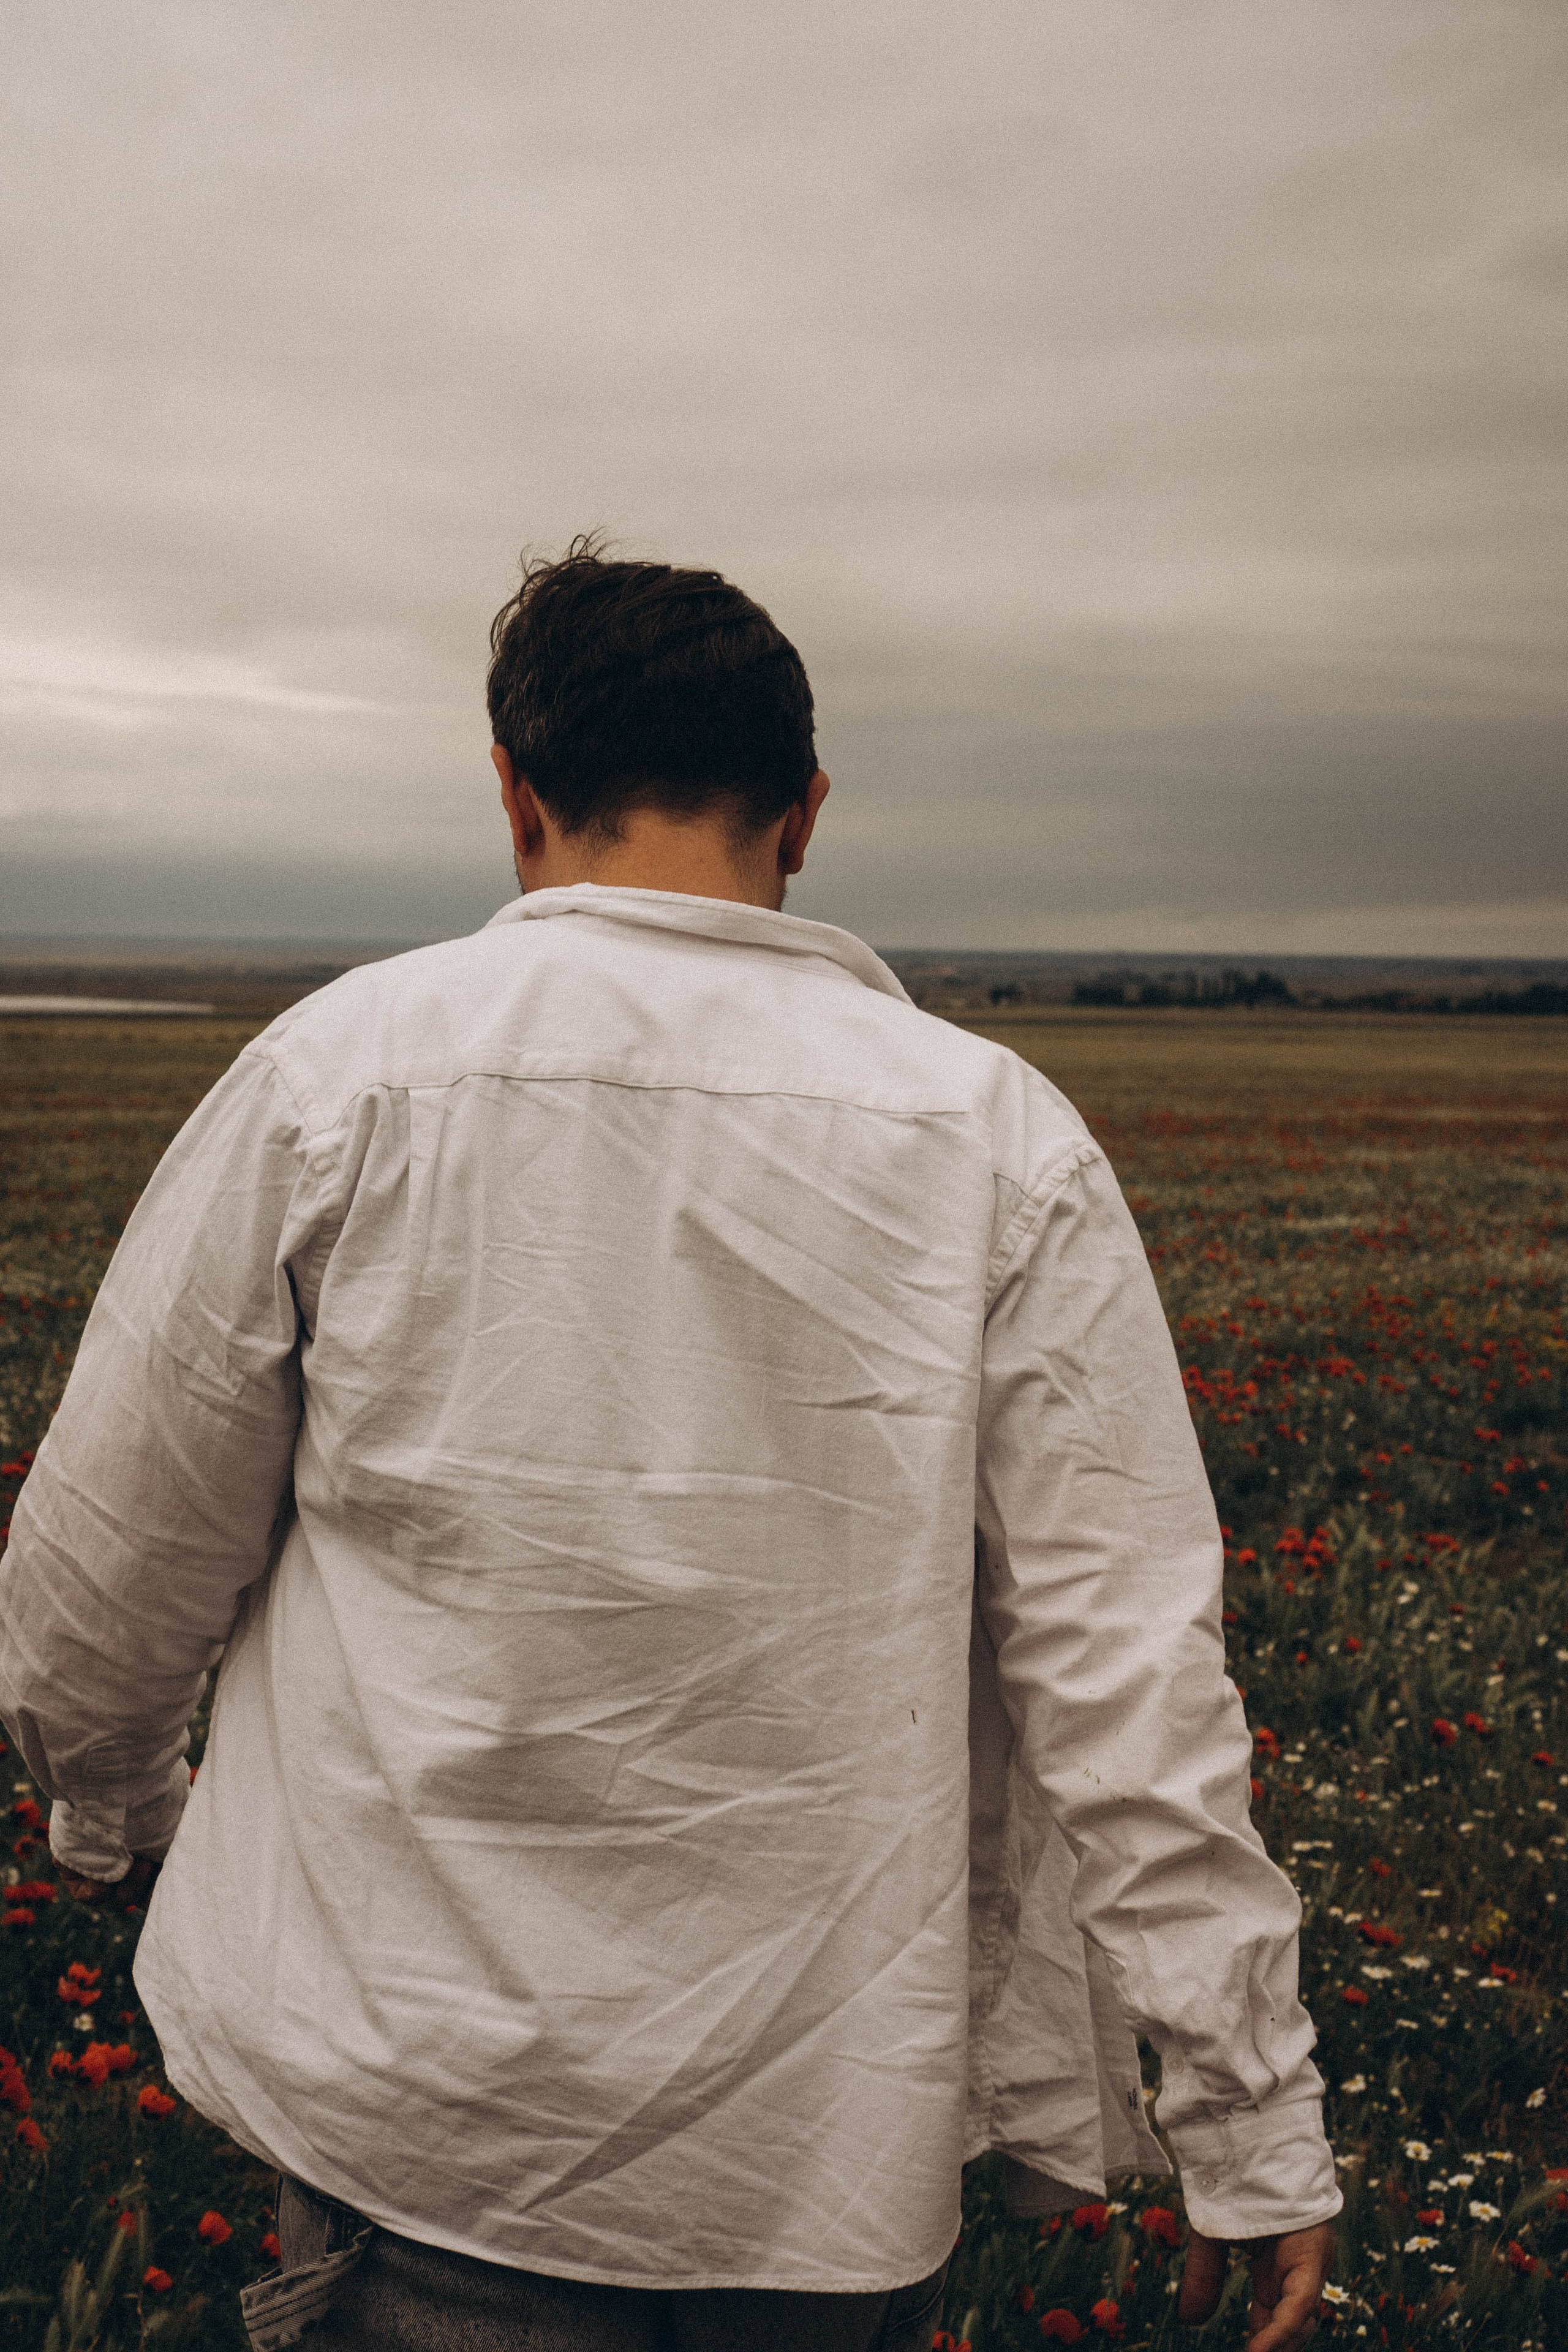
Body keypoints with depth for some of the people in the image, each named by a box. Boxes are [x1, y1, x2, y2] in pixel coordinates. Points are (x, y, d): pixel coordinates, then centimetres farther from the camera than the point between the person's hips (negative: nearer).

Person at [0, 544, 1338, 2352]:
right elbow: (1136, 1678, -8)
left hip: (421, 2128, -1)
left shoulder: (341, 1074, -9)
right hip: (833, 2143, 2)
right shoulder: (1000, 1141, -6)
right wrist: (1252, 2128, 1)